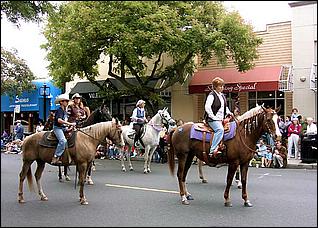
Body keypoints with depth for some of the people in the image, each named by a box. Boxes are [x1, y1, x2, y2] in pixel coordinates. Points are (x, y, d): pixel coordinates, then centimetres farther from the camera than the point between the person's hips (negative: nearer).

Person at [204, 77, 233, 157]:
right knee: (220, 129, -32)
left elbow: (225, 107, 31)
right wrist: (213, 117, -17)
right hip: (212, 119, -9)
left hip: (221, 119, 9)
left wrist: (229, 113, 11)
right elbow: (207, 107, -18)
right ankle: (212, 150, -35)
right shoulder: (212, 95, -7)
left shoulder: (222, 96, 19)